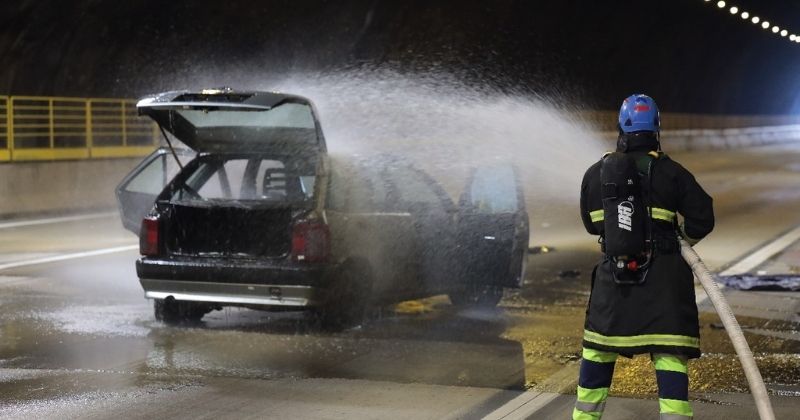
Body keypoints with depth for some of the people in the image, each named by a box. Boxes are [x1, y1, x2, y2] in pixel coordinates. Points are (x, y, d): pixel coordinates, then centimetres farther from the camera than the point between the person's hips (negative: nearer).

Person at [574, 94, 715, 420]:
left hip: (613, 274, 3)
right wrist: (680, 240, 14)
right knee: (669, 354, -3)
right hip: (665, 276, -3)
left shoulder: (595, 174, 3)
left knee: (599, 348, 16)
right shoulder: (671, 173, -5)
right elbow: (702, 221, -5)